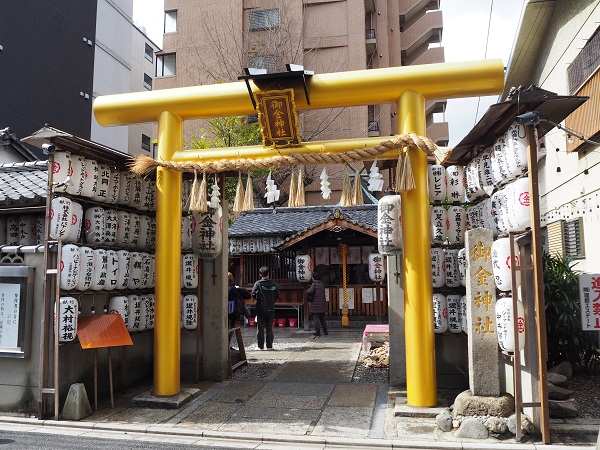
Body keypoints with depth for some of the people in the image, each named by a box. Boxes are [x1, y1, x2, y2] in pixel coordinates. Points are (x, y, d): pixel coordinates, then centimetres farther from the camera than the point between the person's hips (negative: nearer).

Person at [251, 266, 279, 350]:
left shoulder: (258, 283, -9)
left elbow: (254, 295, -11)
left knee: (261, 328, 5)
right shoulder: (274, 284, 0)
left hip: (261, 309, -2)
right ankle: (269, 345, 11)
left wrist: (259, 299, 8)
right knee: (269, 328, 10)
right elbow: (277, 296, 3)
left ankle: (260, 345, 7)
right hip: (271, 309, 2)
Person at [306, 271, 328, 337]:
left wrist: (307, 291, -4)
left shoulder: (314, 284, -12)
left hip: (315, 304, -6)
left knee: (316, 318, 0)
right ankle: (325, 331, 17)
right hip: (322, 304, 6)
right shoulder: (322, 284, 7)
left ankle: (317, 331, -1)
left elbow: (310, 291, -27)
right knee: (322, 318, 16)